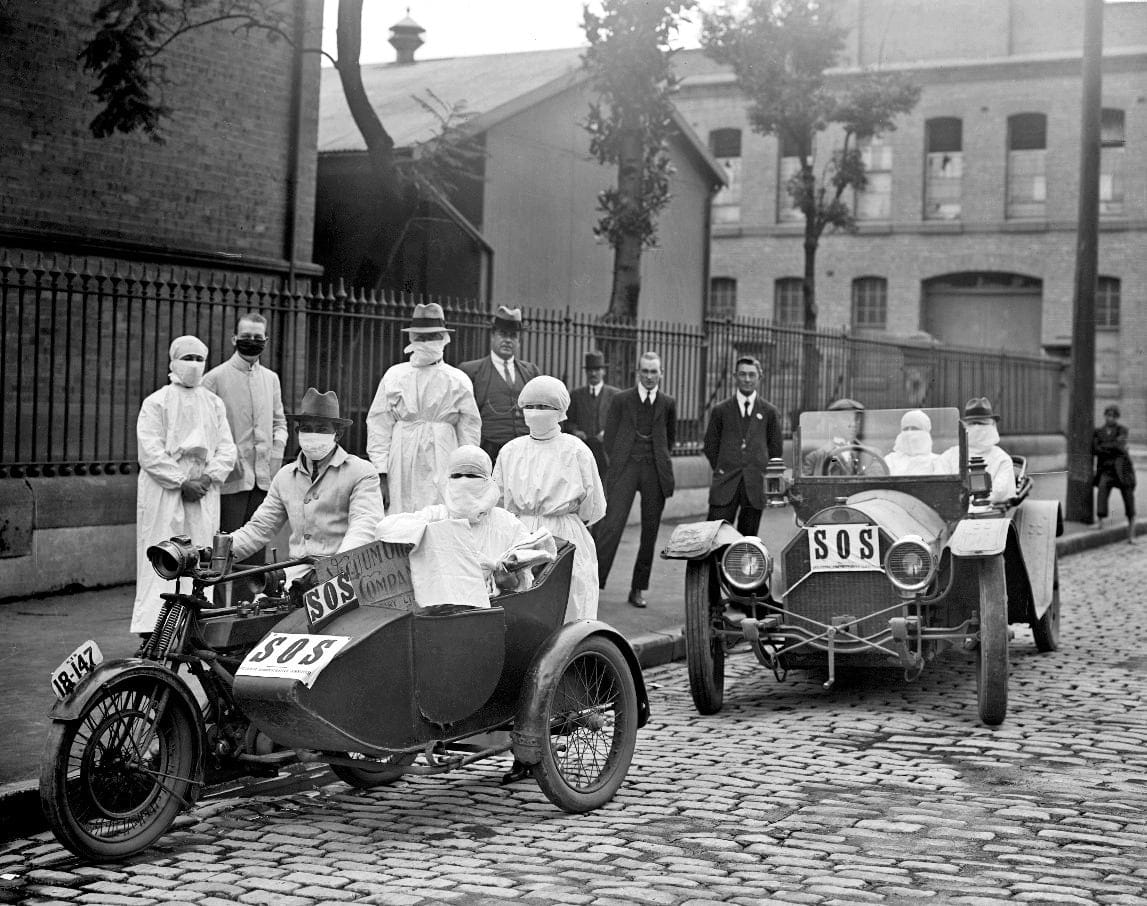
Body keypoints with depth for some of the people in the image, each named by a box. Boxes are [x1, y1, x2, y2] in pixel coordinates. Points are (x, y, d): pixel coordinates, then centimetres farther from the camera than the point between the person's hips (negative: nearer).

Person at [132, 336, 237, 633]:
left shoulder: (214, 403, 15)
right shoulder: (156, 403, 1)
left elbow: (226, 449, 10)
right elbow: (150, 453, -7)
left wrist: (208, 478, -7)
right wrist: (182, 482, -13)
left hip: (204, 494, 4)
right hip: (163, 494, -4)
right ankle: (151, 633, -6)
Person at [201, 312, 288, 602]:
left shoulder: (271, 378, 15)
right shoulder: (215, 378, -2)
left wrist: (277, 449, 5)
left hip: (264, 478, 5)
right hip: (231, 479, -5)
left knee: (255, 551, 8)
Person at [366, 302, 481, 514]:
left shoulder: (459, 381, 8)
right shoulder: (394, 376, 8)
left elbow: (469, 433, 9)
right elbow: (378, 426, 6)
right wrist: (381, 476, -1)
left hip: (443, 471, 0)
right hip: (401, 471, 0)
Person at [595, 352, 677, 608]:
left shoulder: (668, 403, 10)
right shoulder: (621, 400, 6)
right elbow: (609, 437, 8)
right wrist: (618, 465, 2)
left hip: (656, 471, 2)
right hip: (625, 468, -2)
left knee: (650, 531, 3)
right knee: (612, 525, -13)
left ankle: (638, 589, 12)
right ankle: (593, 582, -14)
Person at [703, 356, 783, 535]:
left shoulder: (769, 412, 9)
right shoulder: (721, 410, 9)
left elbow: (777, 449, 14)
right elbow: (710, 445, 13)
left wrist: (765, 474, 6)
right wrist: (721, 470, 4)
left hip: (755, 486, 1)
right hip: (725, 486, -1)